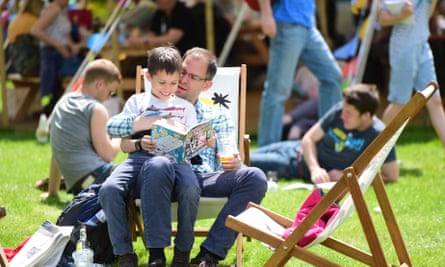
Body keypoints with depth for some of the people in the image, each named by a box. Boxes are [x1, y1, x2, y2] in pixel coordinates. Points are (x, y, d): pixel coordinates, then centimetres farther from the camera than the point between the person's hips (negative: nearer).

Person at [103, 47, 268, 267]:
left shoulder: (218, 116, 26)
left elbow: (227, 162, 14)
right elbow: (112, 126, 6)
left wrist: (235, 164, -13)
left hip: (206, 179, 2)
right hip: (167, 177, -2)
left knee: (255, 178, -25)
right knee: (159, 165, -38)